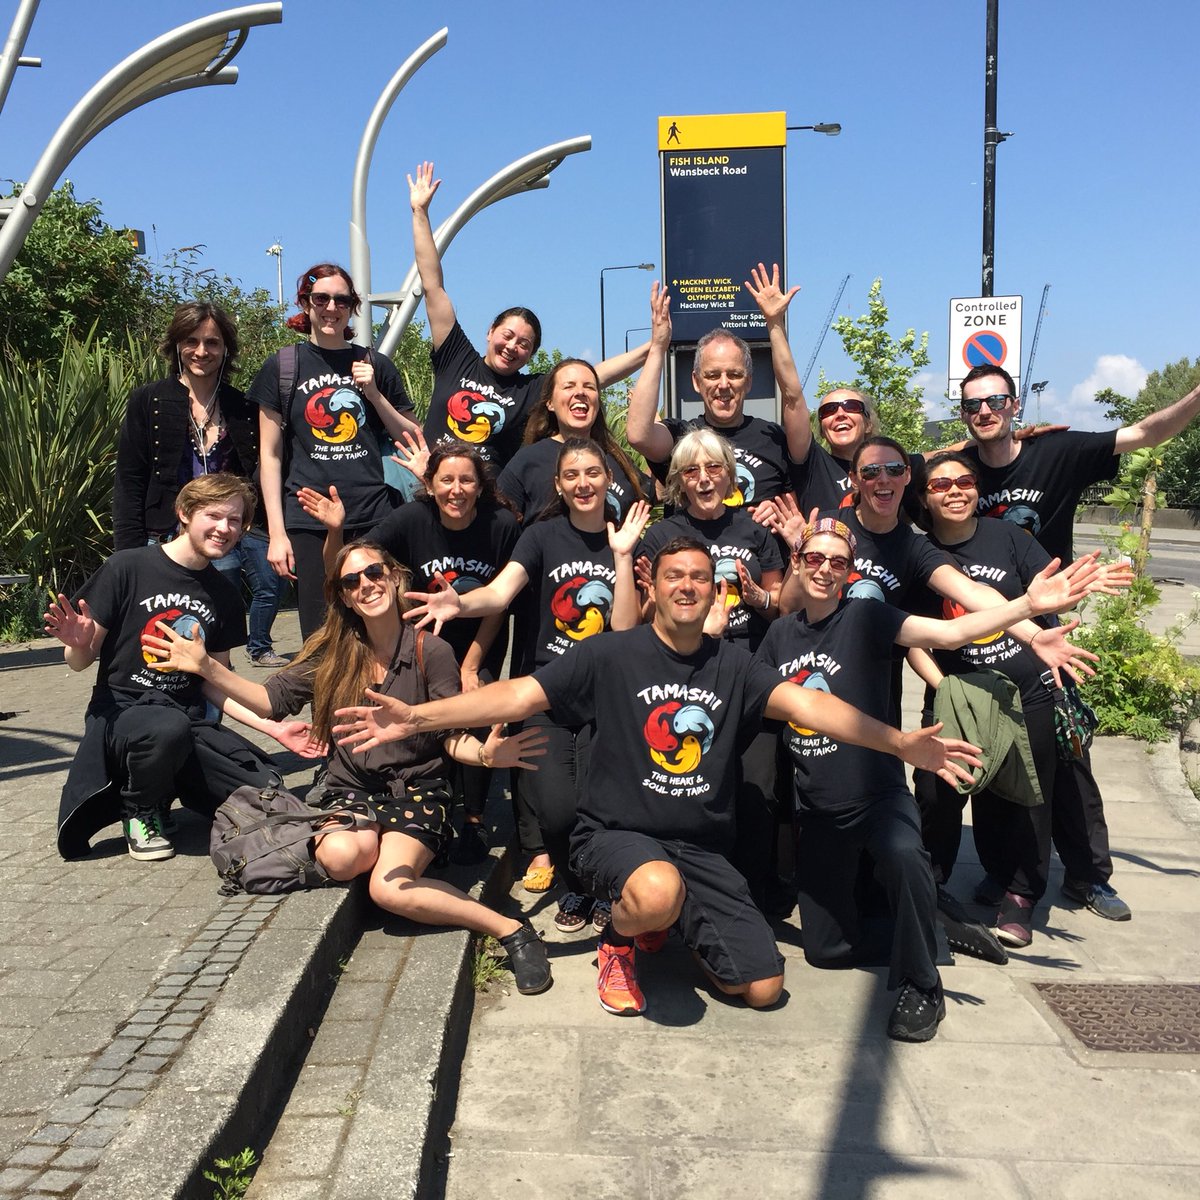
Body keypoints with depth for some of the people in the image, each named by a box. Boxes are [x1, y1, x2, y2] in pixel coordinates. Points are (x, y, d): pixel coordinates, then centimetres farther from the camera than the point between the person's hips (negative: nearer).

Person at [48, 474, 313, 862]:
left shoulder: (225, 596, 9)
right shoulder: (128, 568, -7)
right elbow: (80, 661, -3)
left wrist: (274, 728, 2)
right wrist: (79, 643, -27)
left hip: (190, 719, 5)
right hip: (121, 712, -5)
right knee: (168, 727, -40)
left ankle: (169, 784, 13)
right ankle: (139, 812, -6)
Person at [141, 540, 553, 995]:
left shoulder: (431, 651, -7)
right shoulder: (333, 653, 4)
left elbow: (453, 736, -3)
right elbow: (273, 699, 8)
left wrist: (484, 753, -25)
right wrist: (207, 667, -2)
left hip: (415, 789, -3)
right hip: (350, 789, 3)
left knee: (389, 889, -31)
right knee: (338, 856, -33)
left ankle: (512, 931, -16)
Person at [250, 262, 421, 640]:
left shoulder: (375, 366, 12)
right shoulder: (283, 366, 7)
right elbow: (270, 455, 5)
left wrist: (374, 394, 0)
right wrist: (276, 533, -2)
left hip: (373, 521, 2)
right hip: (308, 523, -1)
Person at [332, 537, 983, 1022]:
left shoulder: (732, 665, 5)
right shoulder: (612, 654, -5)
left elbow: (807, 704, -6)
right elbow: (520, 695, -11)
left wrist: (899, 742, -20)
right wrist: (415, 717, -22)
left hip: (702, 848, 4)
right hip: (615, 833, -4)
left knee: (764, 989, -4)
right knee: (659, 891, -40)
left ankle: (664, 920, 22)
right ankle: (620, 941, -1)